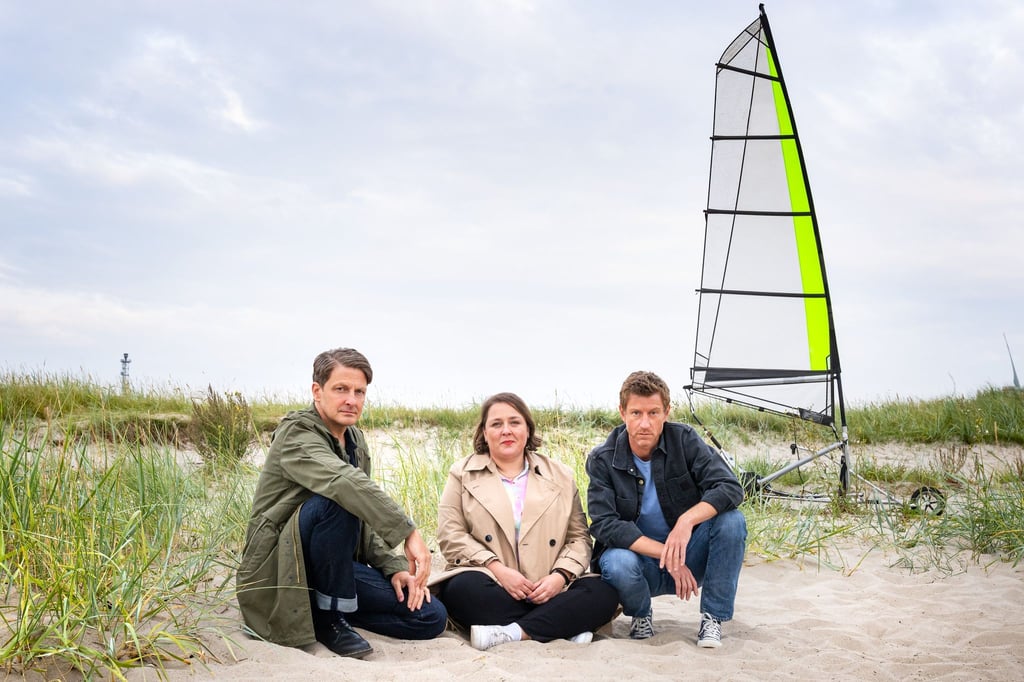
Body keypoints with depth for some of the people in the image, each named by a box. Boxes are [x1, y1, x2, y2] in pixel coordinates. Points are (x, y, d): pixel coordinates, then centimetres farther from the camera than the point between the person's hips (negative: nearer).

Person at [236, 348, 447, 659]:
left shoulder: (355, 440, 11)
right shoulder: (296, 435, -16)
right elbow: (345, 482, -36)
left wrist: (394, 566, 0)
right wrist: (409, 533, -42)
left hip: (334, 564, 7)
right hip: (280, 568, -7)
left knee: (432, 617, -5)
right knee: (338, 500, -35)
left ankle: (327, 608, 5)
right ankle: (330, 614, -18)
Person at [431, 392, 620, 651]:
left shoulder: (560, 476, 16)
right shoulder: (462, 474, 12)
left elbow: (579, 537, 10)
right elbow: (450, 534, 0)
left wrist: (560, 576, -11)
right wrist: (497, 569, -14)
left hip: (548, 591, 2)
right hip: (493, 586, -1)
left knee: (604, 593, -24)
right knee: (463, 588, -35)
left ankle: (513, 632, -29)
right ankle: (563, 627, -26)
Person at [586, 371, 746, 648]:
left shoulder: (684, 440, -9)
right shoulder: (602, 460, -11)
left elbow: (730, 488, -18)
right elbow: (604, 524, -19)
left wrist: (687, 520, -37)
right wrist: (665, 554, -28)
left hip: (688, 559, 2)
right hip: (638, 556, -1)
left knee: (731, 520, -25)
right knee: (617, 563, -36)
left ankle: (712, 617, -9)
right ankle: (640, 616, 0)